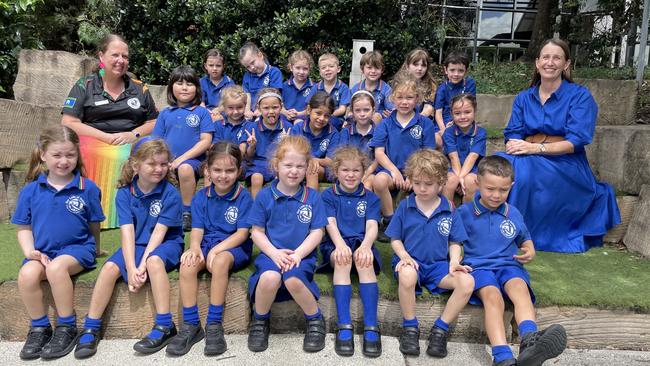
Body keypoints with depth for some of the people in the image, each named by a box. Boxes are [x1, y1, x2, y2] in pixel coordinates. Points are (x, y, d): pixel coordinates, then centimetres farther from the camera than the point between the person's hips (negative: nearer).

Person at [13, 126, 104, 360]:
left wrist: (90, 252, 4)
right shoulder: (31, 190, 4)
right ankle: (39, 328, -3)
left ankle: (67, 327, -14)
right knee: (27, 274, -27)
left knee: (56, 268, -33)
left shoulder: (87, 188, -2)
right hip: (42, 251, 3)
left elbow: (93, 227, 6)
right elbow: (23, 228, 9)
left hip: (77, 248, -3)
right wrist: (30, 251, -6)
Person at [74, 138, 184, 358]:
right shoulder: (124, 193, -3)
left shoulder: (170, 193, -11)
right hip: (136, 246, 4)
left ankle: (165, 326, -26)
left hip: (166, 244, -3)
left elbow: (159, 232, -16)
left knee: (154, 260, -34)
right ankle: (90, 330, -6)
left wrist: (142, 266, -23)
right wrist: (131, 268, -22)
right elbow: (127, 232, -11)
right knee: (110, 267, -21)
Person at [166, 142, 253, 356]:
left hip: (234, 248, -3)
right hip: (207, 244, 4)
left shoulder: (243, 196, -5)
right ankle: (191, 325, -16)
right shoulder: (201, 197, 6)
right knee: (187, 264, -28)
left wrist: (217, 249, -23)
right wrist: (195, 247, -20)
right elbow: (197, 229, 2)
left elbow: (242, 233, -10)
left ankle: (214, 325, -23)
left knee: (220, 262, -36)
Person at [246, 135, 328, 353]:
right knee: (270, 277, -33)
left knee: (293, 279, -33)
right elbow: (257, 231, 4)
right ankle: (260, 321, -2)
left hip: (302, 255, 0)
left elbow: (317, 232, 1)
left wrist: (298, 254, -14)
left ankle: (315, 320, -3)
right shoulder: (264, 196, 4)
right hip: (271, 253, 1)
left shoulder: (312, 197, 4)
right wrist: (274, 252, -12)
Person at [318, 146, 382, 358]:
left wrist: (365, 246, -23)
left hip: (361, 244, 1)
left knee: (365, 260, -33)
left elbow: (372, 226, 0)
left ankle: (371, 327, -35)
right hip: (336, 245, -1)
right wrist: (341, 245, -24)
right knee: (342, 259, -34)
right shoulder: (328, 195, 13)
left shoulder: (370, 197, 15)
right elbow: (331, 223, -3)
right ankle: (344, 326, -37)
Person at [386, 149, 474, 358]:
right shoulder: (405, 206, 2)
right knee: (407, 275, -39)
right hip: (411, 262, -2)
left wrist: (454, 262, -8)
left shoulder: (449, 210, 5)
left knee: (467, 282, -26)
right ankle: (410, 328, -14)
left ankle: (440, 329, -8)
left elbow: (455, 243, 11)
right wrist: (404, 255, -14)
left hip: (438, 264, 2)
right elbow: (395, 239, 6)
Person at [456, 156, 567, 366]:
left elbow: (525, 240, 31)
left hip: (508, 265, 3)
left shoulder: (513, 214, 17)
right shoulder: (464, 213, 7)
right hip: (478, 266, -3)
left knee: (520, 287, -33)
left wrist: (530, 253, 8)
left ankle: (530, 341, -59)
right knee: (493, 296, -35)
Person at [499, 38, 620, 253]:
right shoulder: (523, 98, 14)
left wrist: (536, 148, -25)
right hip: (531, 162, 3)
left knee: (522, 169, -35)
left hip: (566, 165, -3)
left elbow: (576, 142, -11)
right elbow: (513, 136, 4)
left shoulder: (580, 96, 0)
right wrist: (515, 146, -21)